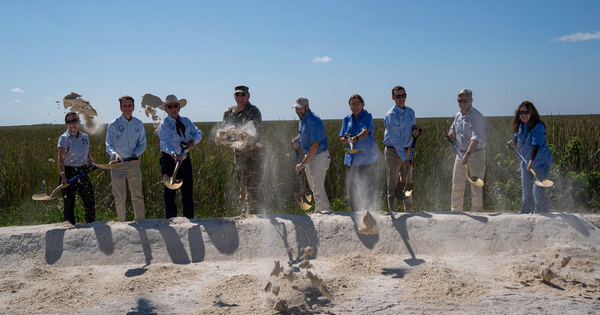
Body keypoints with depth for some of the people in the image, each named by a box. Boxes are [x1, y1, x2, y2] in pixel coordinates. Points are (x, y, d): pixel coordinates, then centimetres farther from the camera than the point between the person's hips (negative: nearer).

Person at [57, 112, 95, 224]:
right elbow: (61, 159, -19)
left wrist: (91, 161, 0)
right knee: (69, 204, 2)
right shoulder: (64, 138, -8)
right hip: (69, 173, -5)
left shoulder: (85, 137, 9)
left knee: (90, 202, 5)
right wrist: (63, 176, -32)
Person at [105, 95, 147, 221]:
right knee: (119, 196, 2)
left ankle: (140, 221, 20)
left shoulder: (139, 124, 5)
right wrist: (114, 154, -35)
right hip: (117, 163, -3)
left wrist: (136, 153, -11)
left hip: (134, 162, 3)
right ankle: (122, 222, 14)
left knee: (138, 195, 8)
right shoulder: (114, 124, -5)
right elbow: (109, 144, -15)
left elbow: (142, 144, 9)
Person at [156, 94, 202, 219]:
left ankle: (189, 219, 19)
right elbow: (166, 142, -24)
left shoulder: (186, 121, 9)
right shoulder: (164, 124, -9)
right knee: (170, 191, -2)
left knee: (188, 190, 9)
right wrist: (174, 154, -42)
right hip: (169, 159, -5)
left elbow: (198, 132, 4)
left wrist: (193, 141, -19)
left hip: (185, 158, 5)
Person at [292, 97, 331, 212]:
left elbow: (315, 145, -25)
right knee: (314, 188, 16)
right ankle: (324, 209, 28)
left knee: (318, 189, -9)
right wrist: (295, 140, 5)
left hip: (319, 156, -10)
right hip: (309, 155, 10)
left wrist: (303, 163, -26)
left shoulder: (314, 121, -22)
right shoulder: (302, 120, 8)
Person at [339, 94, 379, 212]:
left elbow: (366, 131, -22)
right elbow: (342, 138, 11)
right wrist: (346, 140, -12)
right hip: (352, 158, 4)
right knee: (352, 188, 7)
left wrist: (356, 138, -42)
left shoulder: (367, 117, -3)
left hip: (368, 158, -4)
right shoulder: (347, 119, 11)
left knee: (368, 188, -2)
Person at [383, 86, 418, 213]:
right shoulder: (391, 115, -15)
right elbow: (395, 139, -19)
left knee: (408, 182, 13)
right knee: (393, 184, -1)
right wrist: (404, 158, -21)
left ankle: (409, 210, 24)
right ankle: (393, 212, 6)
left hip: (407, 150, 7)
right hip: (393, 151, -6)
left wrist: (415, 127, -2)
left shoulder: (410, 111, 6)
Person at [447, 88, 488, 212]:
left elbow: (476, 138, -26)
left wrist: (468, 154, -38)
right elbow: (453, 128, 27)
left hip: (476, 153, -7)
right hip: (460, 152, 7)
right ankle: (455, 211, 18)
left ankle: (476, 212, 6)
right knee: (457, 184, 9)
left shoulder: (476, 116, -15)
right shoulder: (458, 115, 10)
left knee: (476, 185, -2)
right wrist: (451, 133, 1)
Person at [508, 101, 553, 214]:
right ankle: (525, 213, 24)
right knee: (526, 191, 13)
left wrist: (532, 160, -41)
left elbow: (536, 144, -31)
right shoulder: (520, 125, 2)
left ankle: (542, 214, 4)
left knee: (538, 191, -10)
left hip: (541, 163, -7)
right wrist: (514, 142, 3)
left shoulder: (538, 126, -20)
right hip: (526, 162, 7)